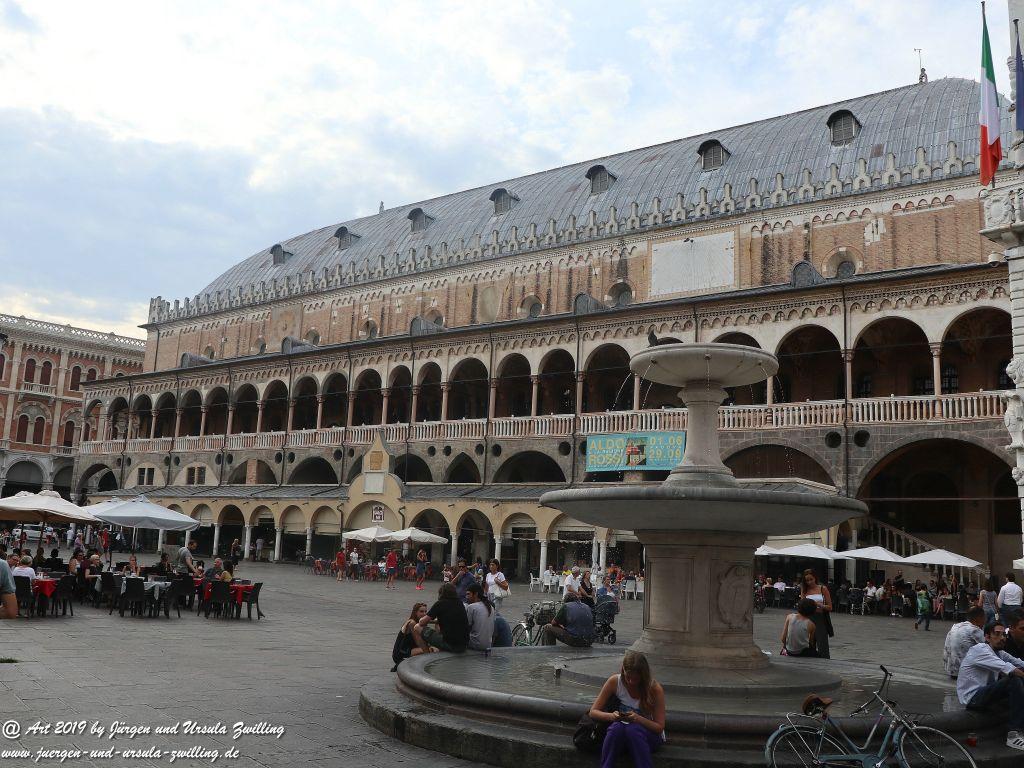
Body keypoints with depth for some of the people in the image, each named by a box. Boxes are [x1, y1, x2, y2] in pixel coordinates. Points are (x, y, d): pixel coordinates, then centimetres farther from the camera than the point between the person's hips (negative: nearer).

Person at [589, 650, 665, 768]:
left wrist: (638, 719, -30)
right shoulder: (614, 681, -10)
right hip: (619, 733, 1)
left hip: (648, 734, -1)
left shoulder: (655, 689, -14)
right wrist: (611, 716, -27)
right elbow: (593, 712, -5)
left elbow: (659, 727, -11)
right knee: (617, 727, -35)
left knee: (632, 729, -36)